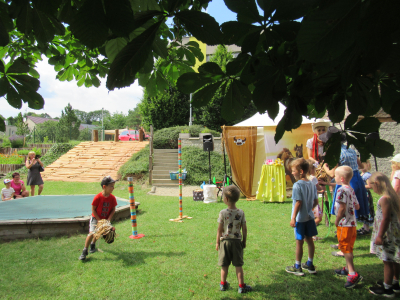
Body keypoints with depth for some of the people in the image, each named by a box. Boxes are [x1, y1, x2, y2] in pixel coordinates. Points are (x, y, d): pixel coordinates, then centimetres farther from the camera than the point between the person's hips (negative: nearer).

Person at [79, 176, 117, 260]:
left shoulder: (112, 198, -13)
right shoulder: (98, 197, -24)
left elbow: (113, 209, -4)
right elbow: (93, 209, -15)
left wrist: (108, 220, -12)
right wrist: (99, 220, -15)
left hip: (106, 219, 4)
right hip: (95, 218, -4)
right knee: (92, 233, -15)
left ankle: (93, 244, 43)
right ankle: (85, 251, 0)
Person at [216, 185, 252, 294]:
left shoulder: (223, 213, -13)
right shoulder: (241, 212, -5)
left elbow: (219, 230, -8)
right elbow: (244, 229, -1)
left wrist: (217, 242, 2)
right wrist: (244, 241, 11)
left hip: (225, 241, -1)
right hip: (237, 241, 2)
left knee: (224, 265, 11)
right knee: (238, 265, 10)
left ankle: (223, 284, 25)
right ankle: (241, 286, 14)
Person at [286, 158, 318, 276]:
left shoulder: (297, 185, -18)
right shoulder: (312, 184, 4)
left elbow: (298, 202, -21)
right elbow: (316, 202, 8)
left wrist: (293, 217, -17)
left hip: (300, 218, -7)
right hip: (309, 217, 7)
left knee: (299, 242, 2)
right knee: (309, 240, 15)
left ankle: (297, 267, 14)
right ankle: (310, 264, 28)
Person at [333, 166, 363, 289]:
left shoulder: (342, 190, -19)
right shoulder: (351, 189, 11)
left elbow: (342, 208, -23)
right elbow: (357, 206, 15)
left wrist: (337, 221, -14)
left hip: (345, 224, -10)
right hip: (352, 223, 10)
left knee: (345, 248, -5)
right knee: (348, 248, 20)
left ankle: (353, 274, -5)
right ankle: (348, 269, 33)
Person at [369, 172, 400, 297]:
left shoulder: (384, 199, -23)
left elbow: (386, 219, -24)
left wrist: (380, 236, -19)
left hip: (388, 234, -10)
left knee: (387, 261, 2)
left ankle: (387, 289, 13)